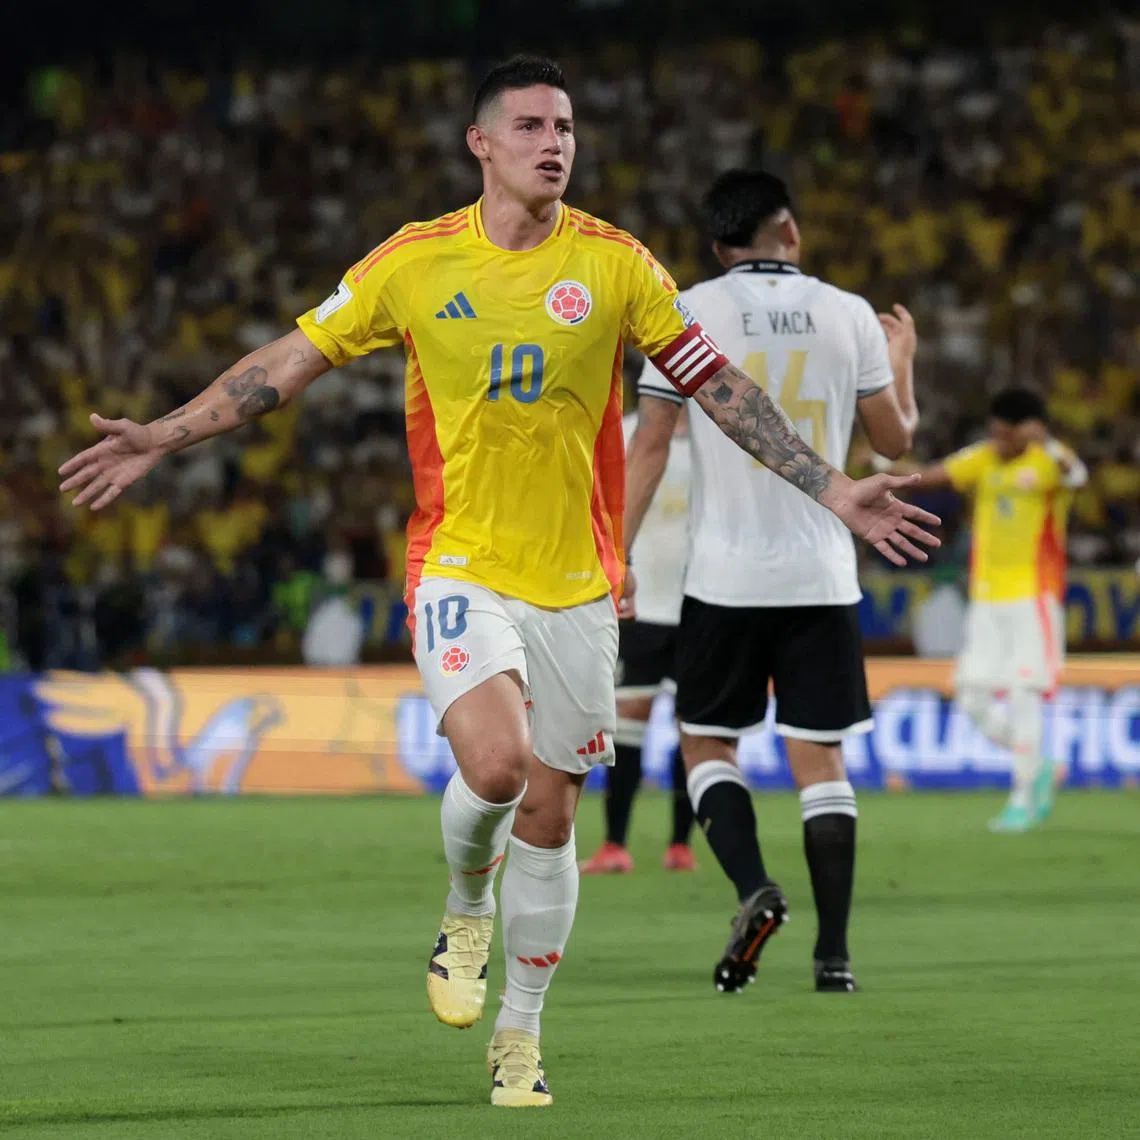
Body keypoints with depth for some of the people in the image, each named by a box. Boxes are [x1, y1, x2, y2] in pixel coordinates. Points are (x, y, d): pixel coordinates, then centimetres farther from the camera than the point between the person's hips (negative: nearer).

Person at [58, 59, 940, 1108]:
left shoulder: (613, 264, -1)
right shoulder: (414, 263, -2)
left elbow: (720, 386, 3)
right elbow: (290, 361, 7)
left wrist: (835, 492, -2)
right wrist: (162, 438, 3)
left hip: (578, 579, 2)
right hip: (462, 566, -2)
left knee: (548, 813, 5)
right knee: (494, 762, -24)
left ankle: (519, 1038, 21)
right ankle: (466, 909, 10)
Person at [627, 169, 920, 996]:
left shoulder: (688, 313, -2)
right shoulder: (849, 316, 3)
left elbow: (650, 443, -5)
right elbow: (895, 440, 12)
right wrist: (903, 357, 30)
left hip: (724, 578, -1)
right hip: (822, 577, 1)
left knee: (707, 744, 11)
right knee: (821, 759, 6)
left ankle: (755, 889, -12)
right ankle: (834, 954, 1)